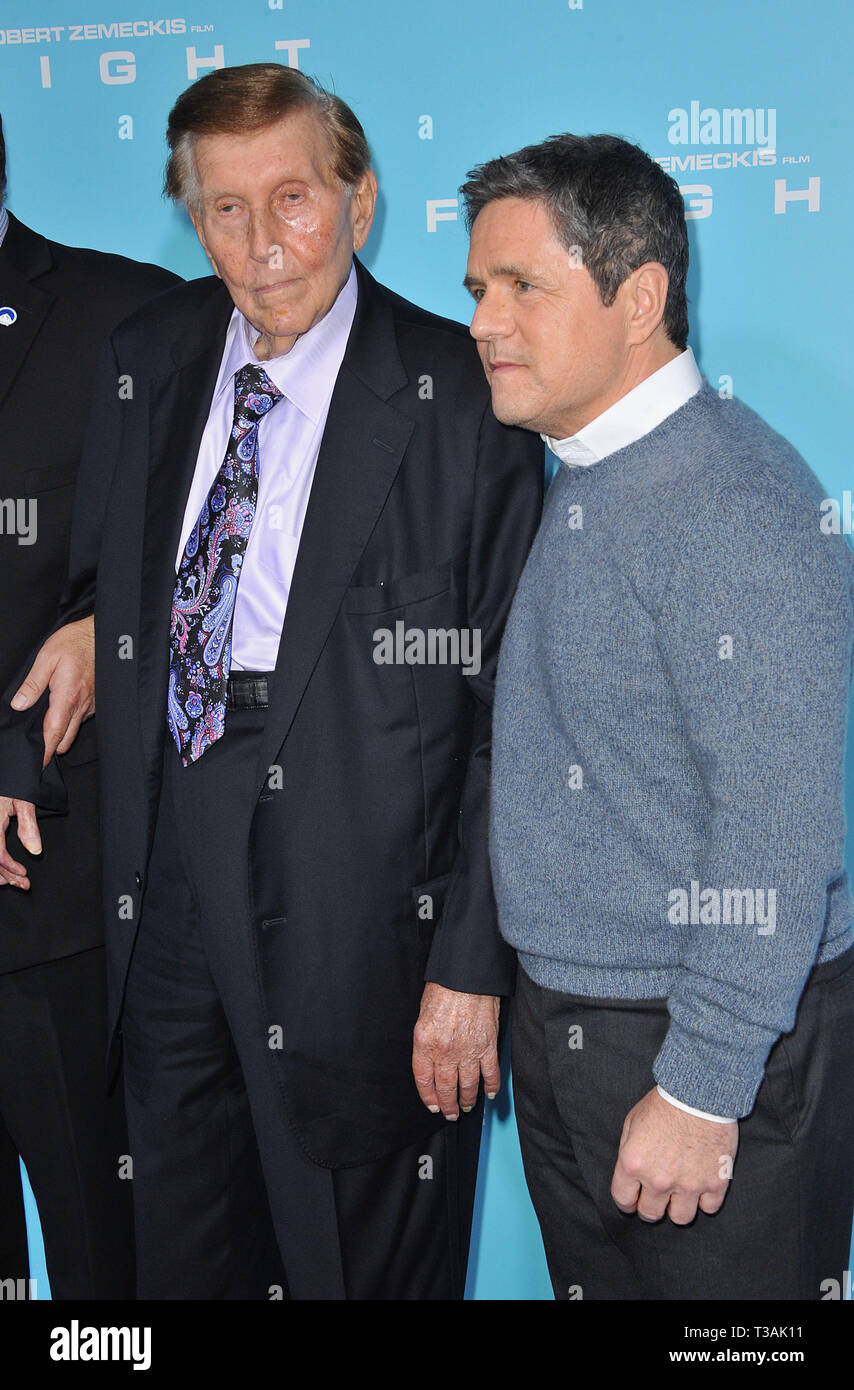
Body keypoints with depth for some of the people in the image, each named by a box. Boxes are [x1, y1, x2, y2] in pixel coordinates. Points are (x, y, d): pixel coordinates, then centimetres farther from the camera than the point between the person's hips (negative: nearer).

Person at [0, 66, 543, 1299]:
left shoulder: (460, 400, -11)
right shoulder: (145, 358, 6)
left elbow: (515, 706, -12)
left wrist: (473, 964, -13)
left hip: (358, 915, -5)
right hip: (165, 890, 5)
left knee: (360, 1263, 13)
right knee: (179, 1251, 21)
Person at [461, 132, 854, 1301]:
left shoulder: (735, 502, -21)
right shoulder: (574, 488, 9)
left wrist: (700, 1087, -21)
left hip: (720, 1041, -8)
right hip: (559, 1026, 9)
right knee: (592, 1287, 21)